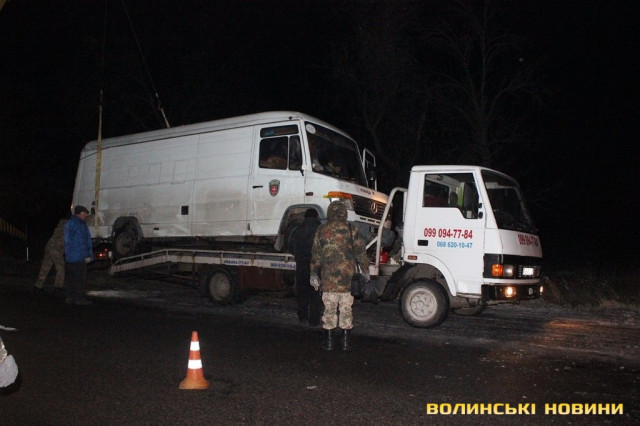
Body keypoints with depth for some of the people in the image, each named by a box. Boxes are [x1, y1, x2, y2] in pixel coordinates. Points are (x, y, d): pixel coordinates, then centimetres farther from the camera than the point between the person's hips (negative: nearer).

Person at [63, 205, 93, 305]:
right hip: (79, 256, -9)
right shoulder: (80, 224, -12)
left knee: (71, 278, 12)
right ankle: (80, 298, -4)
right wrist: (88, 255, -13)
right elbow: (86, 241, -14)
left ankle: (70, 298, 14)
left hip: (69, 257, 9)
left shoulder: (68, 224, 18)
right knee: (81, 278, -5)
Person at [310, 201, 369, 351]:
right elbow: (360, 252, 1)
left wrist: (314, 274, 13)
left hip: (328, 277, 1)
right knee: (346, 309, 8)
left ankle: (329, 342, 12)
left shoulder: (321, 230, 3)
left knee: (329, 309, 7)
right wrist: (365, 271, 12)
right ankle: (346, 342, 13)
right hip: (347, 277, 0)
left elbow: (316, 254, 5)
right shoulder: (351, 230, -1)